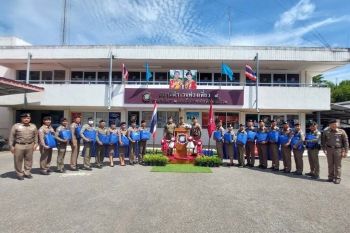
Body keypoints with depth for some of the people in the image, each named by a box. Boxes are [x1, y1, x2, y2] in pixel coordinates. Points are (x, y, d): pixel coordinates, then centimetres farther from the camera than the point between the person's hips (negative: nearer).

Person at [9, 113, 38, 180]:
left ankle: (27, 173, 23)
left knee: (29, 160, 9)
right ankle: (19, 174, 19)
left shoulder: (33, 126, 8)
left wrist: (35, 144, 5)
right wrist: (11, 146, -4)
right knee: (18, 161, 6)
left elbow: (36, 135, 12)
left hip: (30, 146, 3)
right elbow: (11, 136, -1)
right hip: (19, 146, -3)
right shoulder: (16, 126, -2)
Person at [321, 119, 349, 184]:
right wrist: (324, 149, 1)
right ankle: (331, 177, 19)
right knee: (330, 164, 9)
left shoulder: (341, 132, -1)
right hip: (329, 149, 2)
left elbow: (346, 142, -1)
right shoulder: (326, 132, 4)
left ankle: (337, 178, 9)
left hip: (338, 149, -2)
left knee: (337, 165, 2)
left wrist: (345, 151, -5)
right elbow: (323, 141, 9)